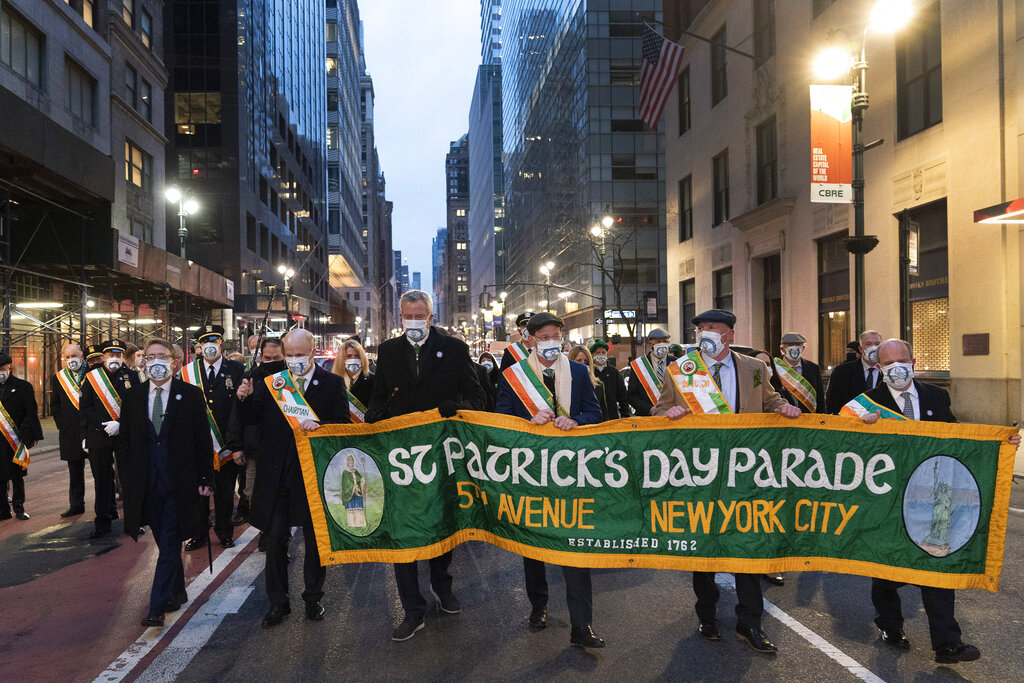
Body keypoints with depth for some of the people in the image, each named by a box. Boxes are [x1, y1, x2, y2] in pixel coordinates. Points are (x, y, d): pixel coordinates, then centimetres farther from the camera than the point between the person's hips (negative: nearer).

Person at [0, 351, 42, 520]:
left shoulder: (22, 386, 1)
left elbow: (32, 413, -1)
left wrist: (34, 435, -6)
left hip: (15, 439, -2)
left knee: (17, 474, 5)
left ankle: (19, 508, 15)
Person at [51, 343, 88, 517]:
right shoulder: (58, 378, 9)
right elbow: (55, 405, 12)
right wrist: (62, 423, 2)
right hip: (70, 431, 3)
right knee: (75, 470, 10)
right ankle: (76, 505, 19)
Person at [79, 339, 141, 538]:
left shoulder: (132, 376, 4)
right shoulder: (91, 377, 5)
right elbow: (84, 408, 4)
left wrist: (120, 424, -12)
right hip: (98, 437, 0)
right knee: (101, 480, 5)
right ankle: (102, 523, 14)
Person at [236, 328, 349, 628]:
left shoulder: (332, 383, -1)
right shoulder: (271, 381, 5)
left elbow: (344, 425, -5)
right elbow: (251, 419, 5)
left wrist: (320, 425, -23)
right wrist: (245, 398, -14)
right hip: (276, 474, 1)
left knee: (315, 539, 11)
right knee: (275, 537, 5)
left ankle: (313, 598, 29)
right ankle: (278, 603, 21)